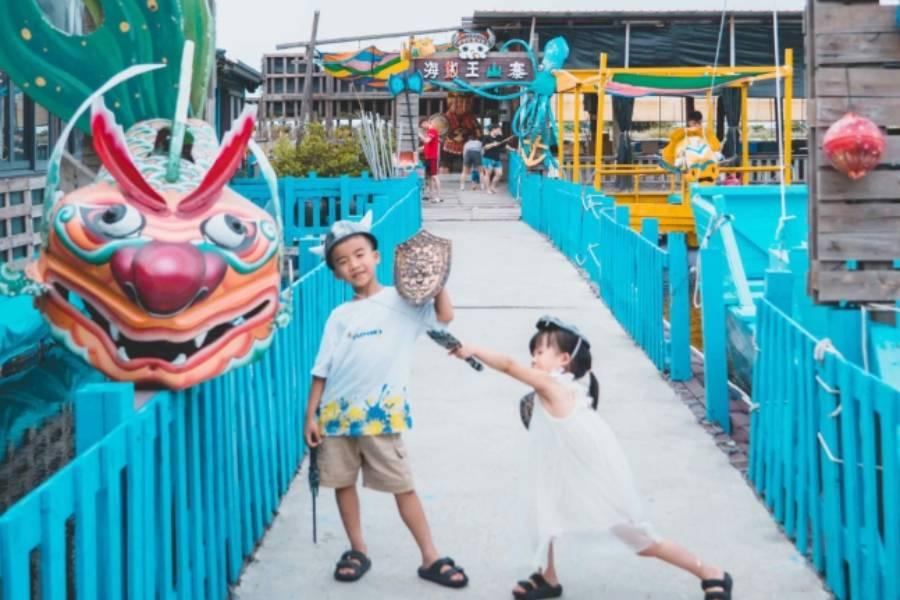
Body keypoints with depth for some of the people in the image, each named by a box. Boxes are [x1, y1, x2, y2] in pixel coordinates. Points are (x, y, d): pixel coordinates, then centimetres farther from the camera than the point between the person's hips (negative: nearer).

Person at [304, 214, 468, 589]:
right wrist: (311, 415, 3)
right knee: (343, 482, 11)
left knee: (402, 486, 1)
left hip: (381, 414, -3)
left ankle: (430, 558, 10)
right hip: (337, 413, 3)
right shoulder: (340, 316, 6)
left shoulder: (401, 301, 0)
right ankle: (357, 552, 28)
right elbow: (322, 370, 7)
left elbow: (445, 316, -15)